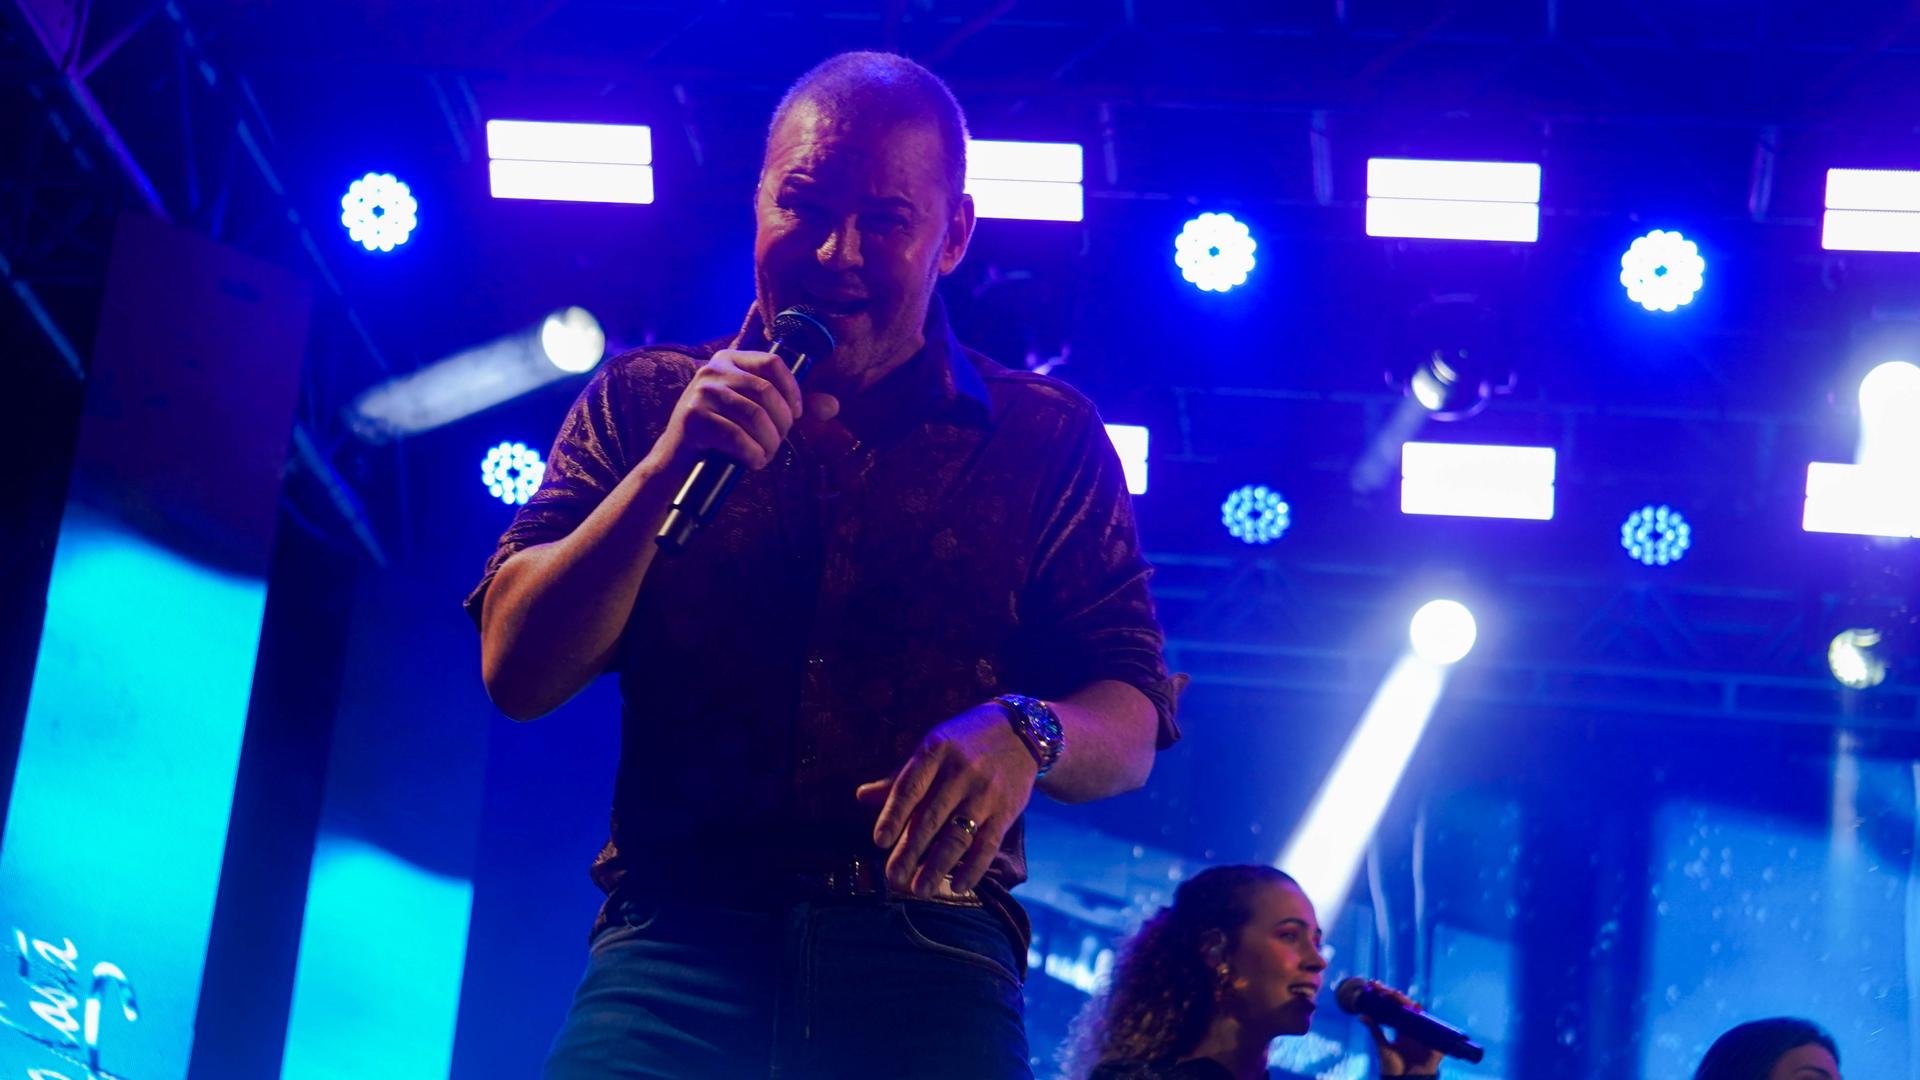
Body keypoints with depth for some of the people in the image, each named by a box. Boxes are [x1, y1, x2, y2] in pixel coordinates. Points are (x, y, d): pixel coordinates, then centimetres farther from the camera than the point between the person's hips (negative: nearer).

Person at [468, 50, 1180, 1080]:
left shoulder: (1047, 438, 12)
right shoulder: (641, 402, 14)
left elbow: (1132, 726, 8)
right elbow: (517, 673, 5)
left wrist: (1023, 733, -15)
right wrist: (666, 470, -7)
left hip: (928, 955, 1)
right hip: (676, 937, 0)